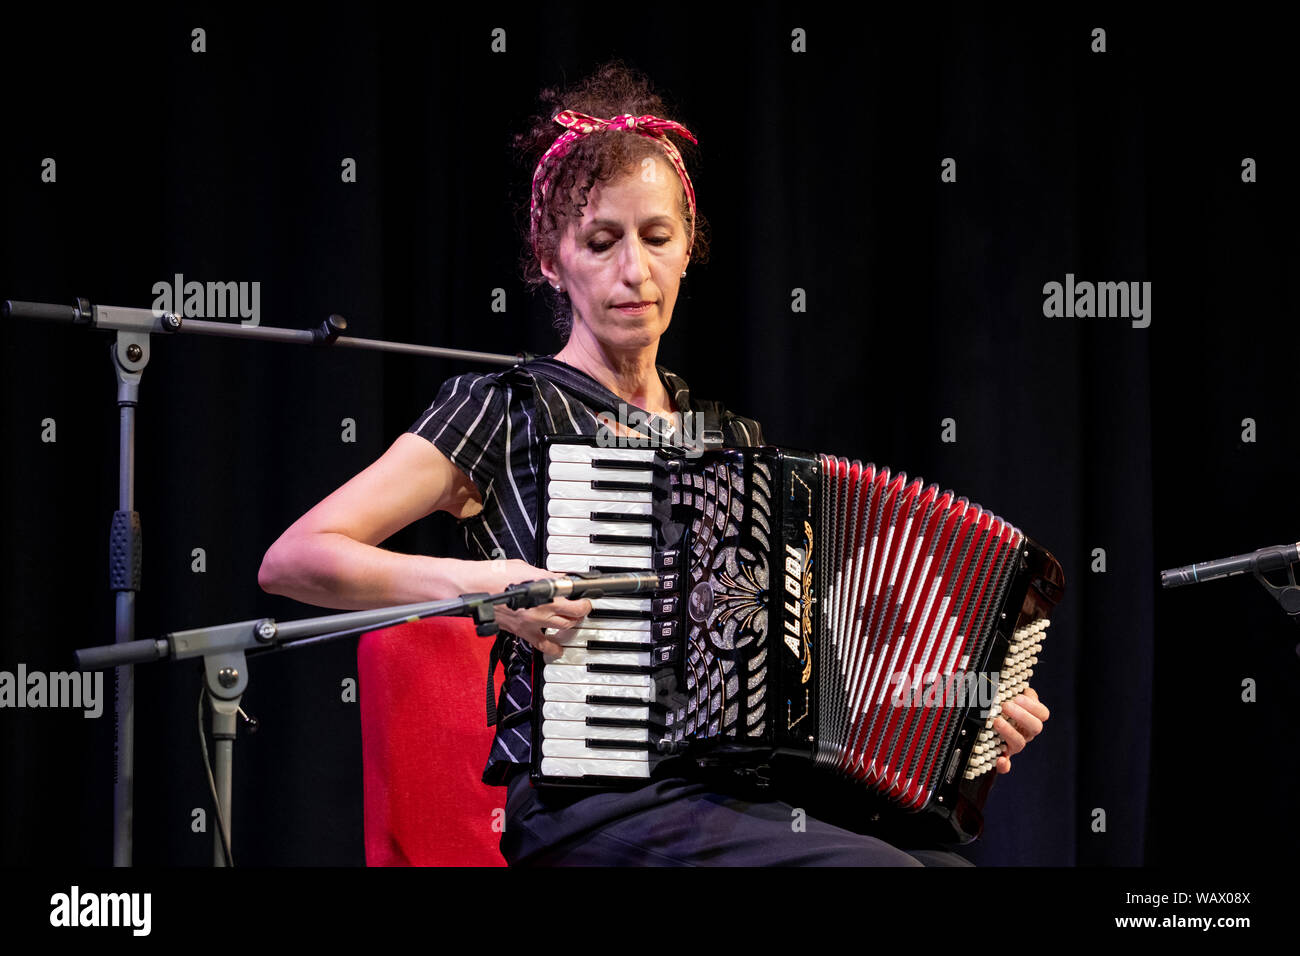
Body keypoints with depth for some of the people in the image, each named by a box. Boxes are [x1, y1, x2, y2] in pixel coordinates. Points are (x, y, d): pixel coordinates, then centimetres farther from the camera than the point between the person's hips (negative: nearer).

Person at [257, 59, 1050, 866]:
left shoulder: (732, 437, 22)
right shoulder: (506, 410, 5)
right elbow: (292, 560, -2)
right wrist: (476, 583, -15)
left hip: (749, 793, 5)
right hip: (592, 805, -5)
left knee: (947, 864, -26)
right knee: (884, 869, -29)